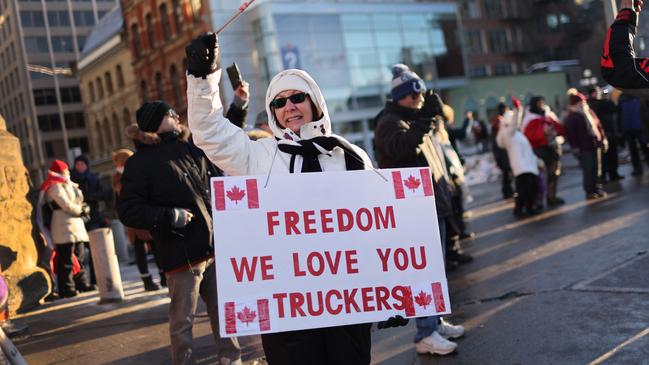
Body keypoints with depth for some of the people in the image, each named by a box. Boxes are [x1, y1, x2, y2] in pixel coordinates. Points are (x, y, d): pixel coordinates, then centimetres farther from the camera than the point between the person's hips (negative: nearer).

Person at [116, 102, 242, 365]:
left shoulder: (191, 148, 12)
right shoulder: (140, 162, -4)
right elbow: (128, 211, -10)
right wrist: (170, 216, -17)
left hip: (215, 247, 6)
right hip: (183, 254, -6)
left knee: (223, 311, 14)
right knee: (183, 321, 3)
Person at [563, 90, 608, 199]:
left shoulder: (589, 112, 12)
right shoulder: (570, 118, -8)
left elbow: (598, 125, 17)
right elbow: (570, 134, -13)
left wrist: (603, 138, 13)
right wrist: (575, 148, -17)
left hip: (595, 145, 6)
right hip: (584, 148, -6)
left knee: (597, 168, 11)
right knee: (588, 170, -4)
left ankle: (598, 188, 21)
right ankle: (589, 191, 6)